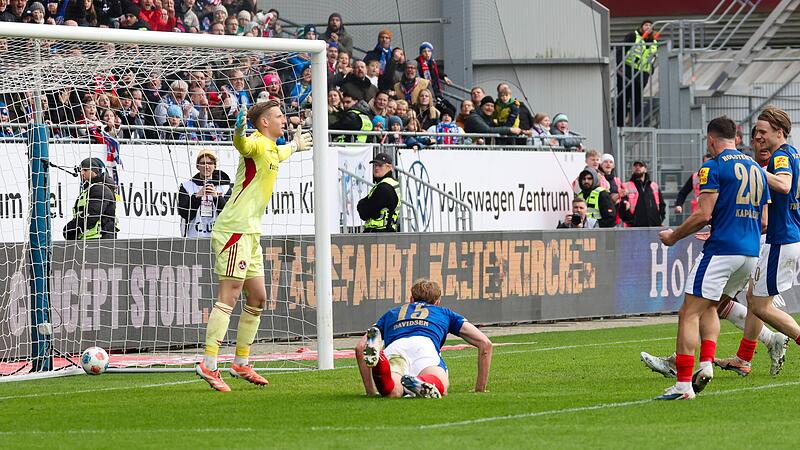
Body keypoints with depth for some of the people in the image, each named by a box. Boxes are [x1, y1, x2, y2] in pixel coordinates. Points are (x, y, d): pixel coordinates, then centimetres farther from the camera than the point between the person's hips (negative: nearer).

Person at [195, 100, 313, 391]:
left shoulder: (272, 149, 19)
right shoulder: (256, 144, -11)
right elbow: (242, 145, -37)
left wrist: (295, 146, 65)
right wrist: (238, 132, -60)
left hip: (250, 232, 10)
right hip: (234, 228, -10)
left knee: (257, 298, 12)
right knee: (229, 296, -14)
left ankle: (241, 364, 19)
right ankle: (208, 365, -18)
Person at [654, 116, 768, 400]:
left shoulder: (714, 167, -6)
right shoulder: (756, 169, 16)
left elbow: (704, 215, -14)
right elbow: (764, 222, 18)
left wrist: (673, 237, -1)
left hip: (721, 250, -8)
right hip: (751, 253, 8)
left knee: (689, 313, -5)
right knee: (710, 306, 23)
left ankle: (683, 384, -13)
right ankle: (707, 363, 4)